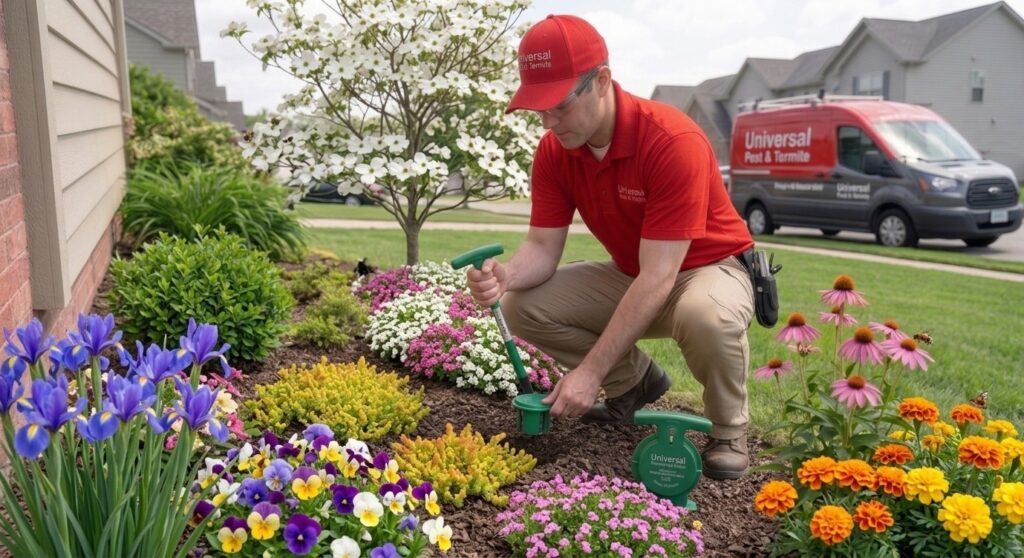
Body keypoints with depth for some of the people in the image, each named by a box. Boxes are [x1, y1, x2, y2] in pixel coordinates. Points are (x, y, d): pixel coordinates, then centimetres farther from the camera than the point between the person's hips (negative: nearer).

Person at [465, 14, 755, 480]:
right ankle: (635, 381, 11)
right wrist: (504, 276, -36)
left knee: (705, 316, -42)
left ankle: (729, 429, -8)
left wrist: (591, 371, -34)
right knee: (525, 306, -12)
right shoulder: (553, 151, -11)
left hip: (711, 268, -6)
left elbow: (658, 277, -33)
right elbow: (542, 248, -11)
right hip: (629, 276, 6)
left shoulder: (673, 141, -31)